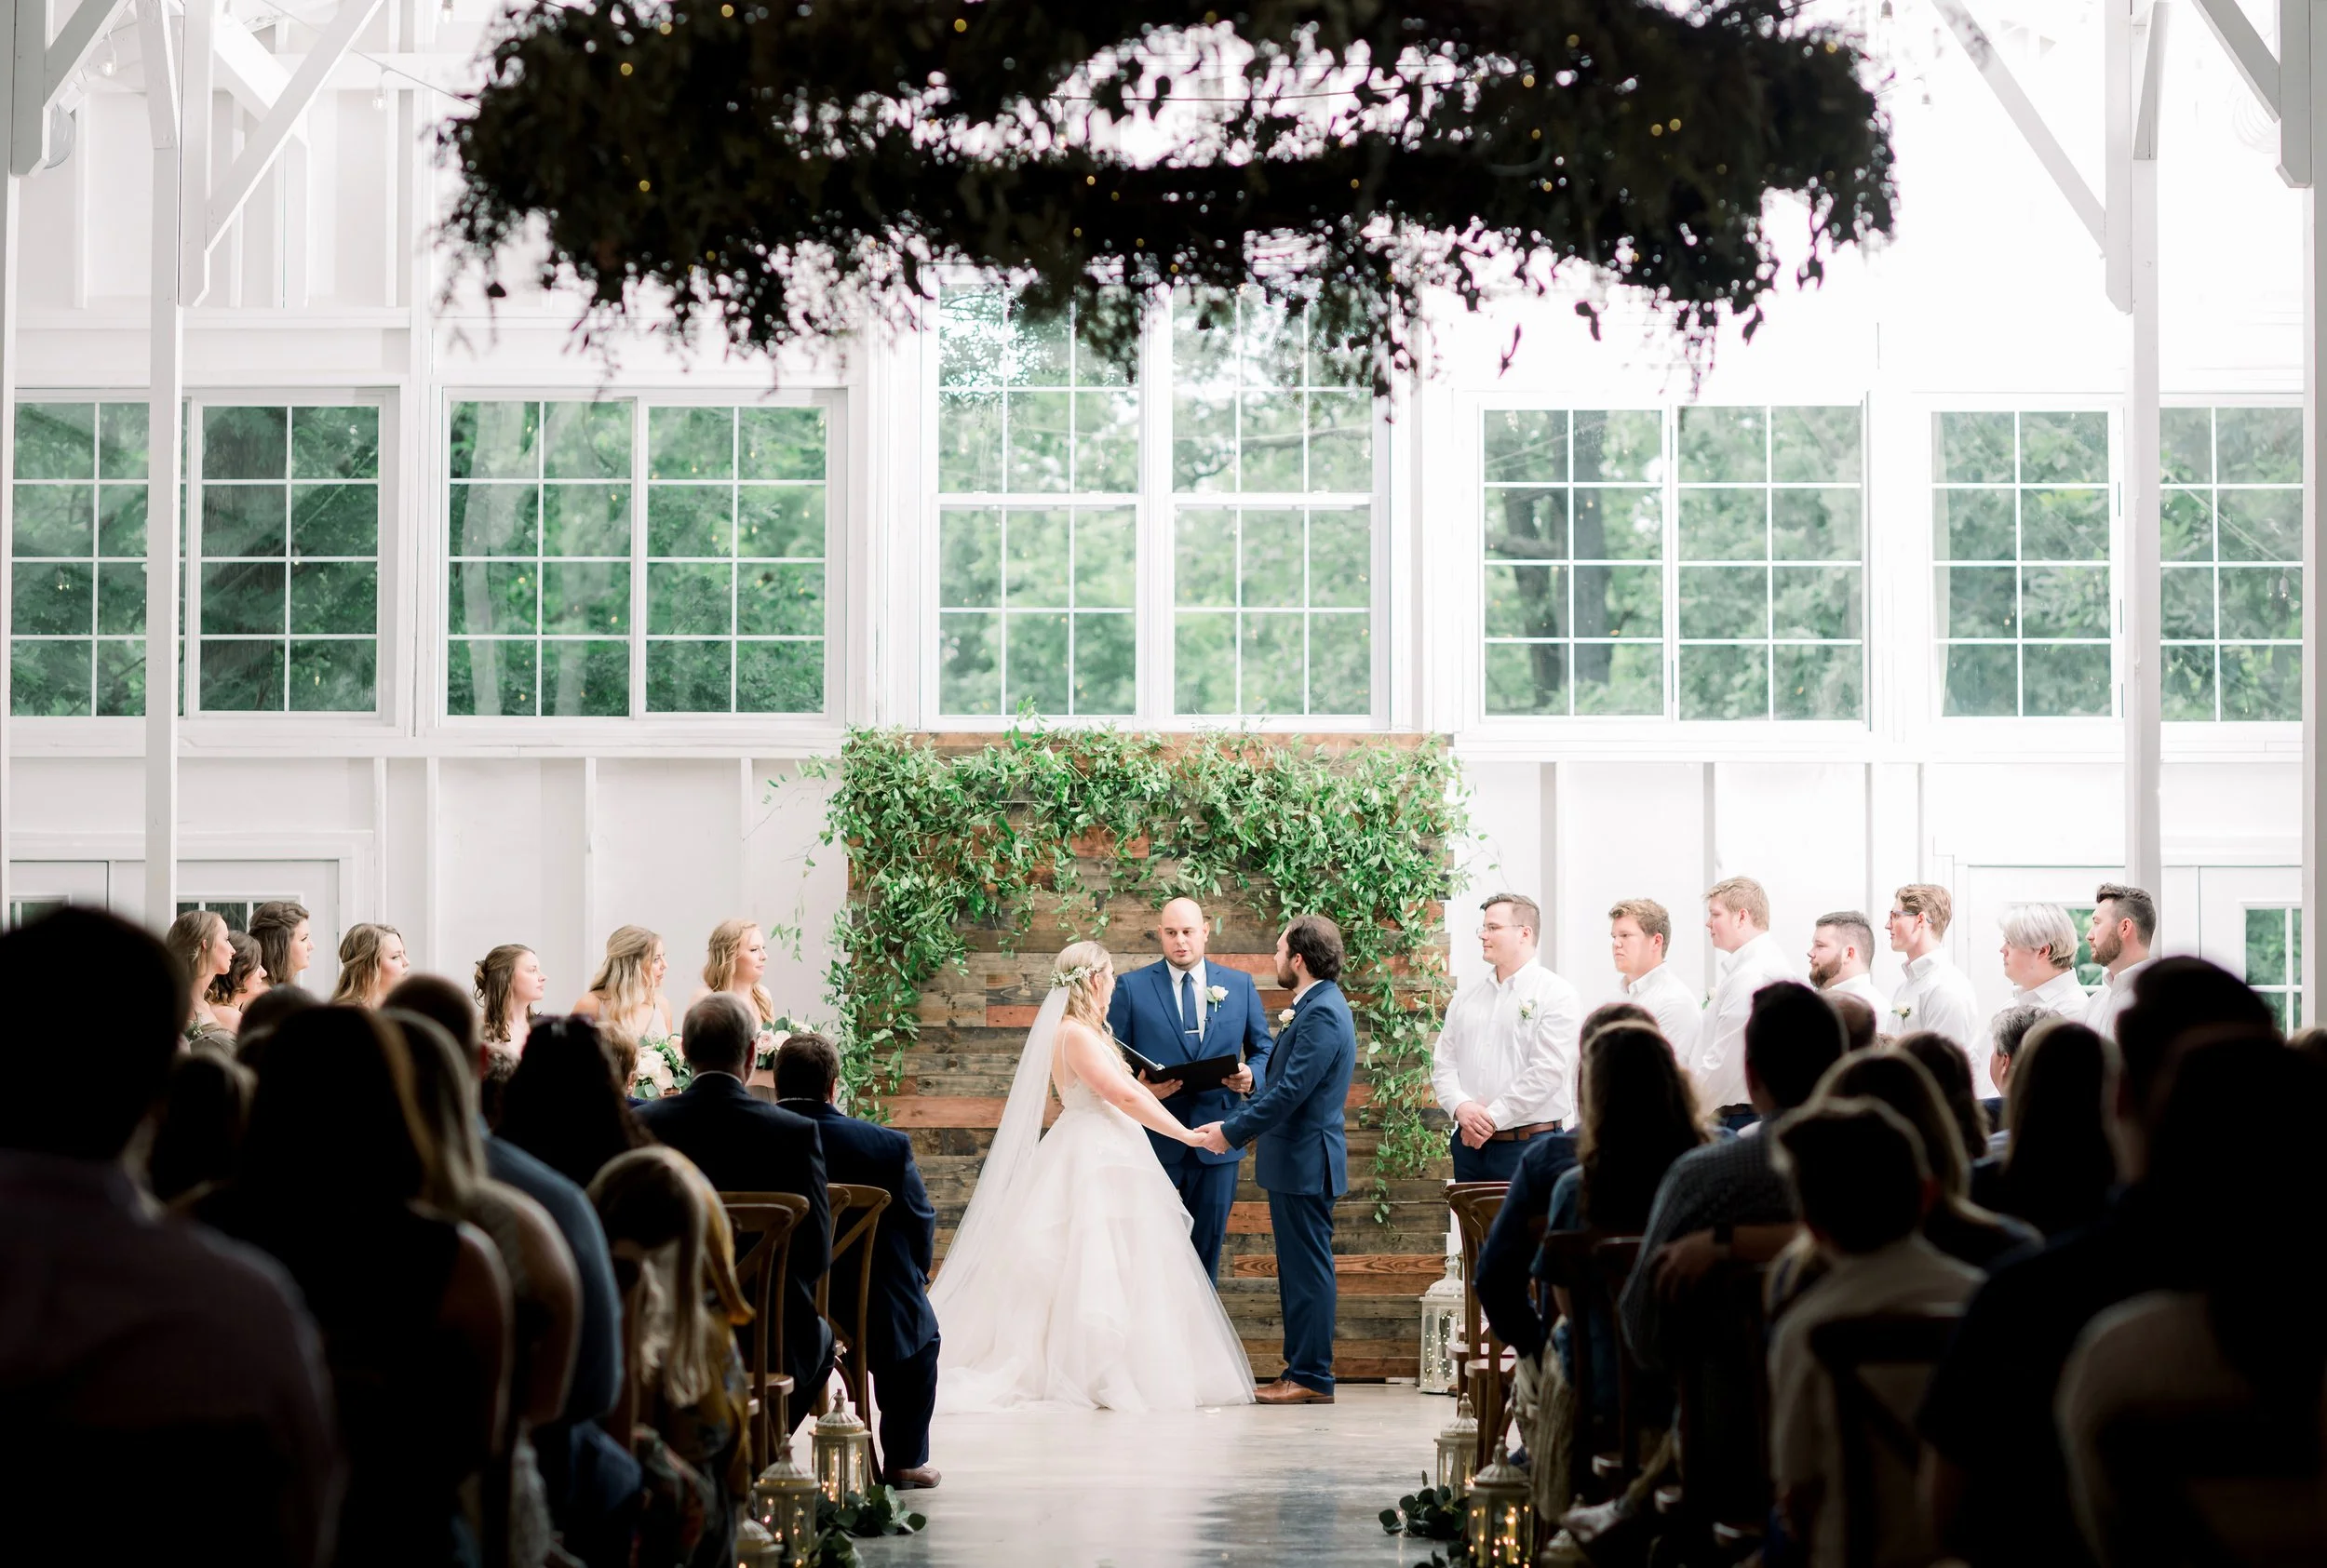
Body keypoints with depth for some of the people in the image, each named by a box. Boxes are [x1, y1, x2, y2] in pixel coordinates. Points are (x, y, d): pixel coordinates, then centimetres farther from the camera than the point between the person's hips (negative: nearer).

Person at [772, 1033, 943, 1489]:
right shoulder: (888, 1146, -14)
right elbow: (922, 1226, -4)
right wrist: (914, 1278, 17)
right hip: (872, 1320, -2)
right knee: (921, 1331, 31)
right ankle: (904, 1461, 31)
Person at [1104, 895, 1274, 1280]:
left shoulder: (1240, 985, 6)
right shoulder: (1131, 987, 0)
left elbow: (1264, 1050, 11)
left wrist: (1251, 1075, -11)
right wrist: (1140, 1086, -19)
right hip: (1154, 1139, -2)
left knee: (1208, 1244, 10)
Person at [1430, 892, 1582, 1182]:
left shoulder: (1557, 995, -5)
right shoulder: (1467, 994, 15)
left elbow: (1547, 1072, -14)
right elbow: (1443, 1062, 11)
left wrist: (1491, 1118, -14)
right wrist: (1461, 1106, -9)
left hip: (1529, 1146, -5)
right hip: (1470, 1143, 6)